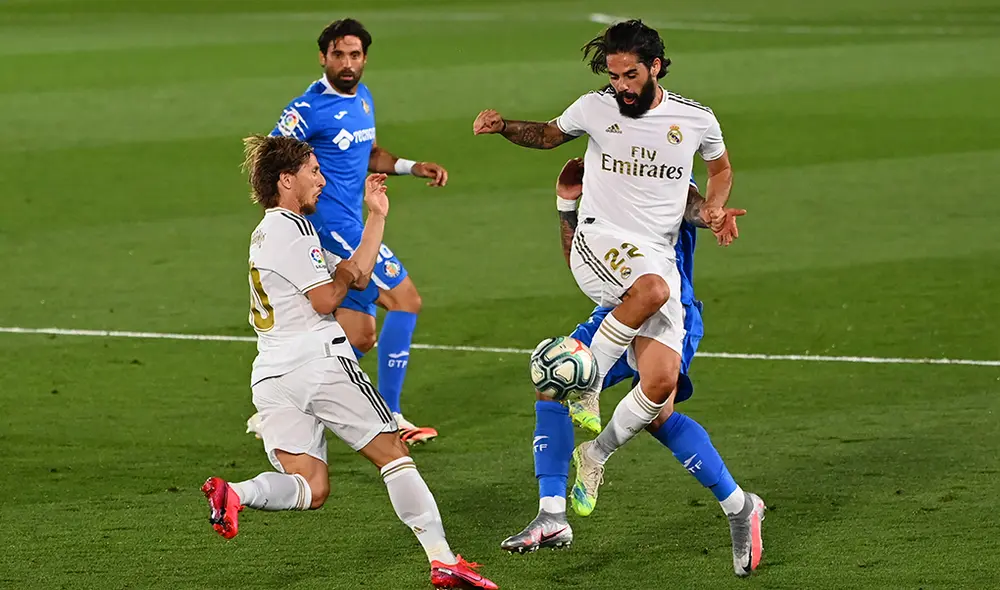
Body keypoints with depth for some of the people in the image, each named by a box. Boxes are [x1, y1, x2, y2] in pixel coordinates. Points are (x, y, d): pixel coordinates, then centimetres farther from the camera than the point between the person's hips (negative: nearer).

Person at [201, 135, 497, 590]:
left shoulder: (266, 233, 25)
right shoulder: (291, 229, -6)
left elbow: (357, 276, 26)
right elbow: (325, 299, -12)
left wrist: (376, 216, 26)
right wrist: (343, 275, 9)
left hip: (270, 377, 8)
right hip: (318, 361, -8)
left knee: (311, 488, 0)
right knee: (392, 453, 2)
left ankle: (234, 493, -26)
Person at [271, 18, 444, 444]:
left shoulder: (363, 98, 13)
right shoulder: (309, 109, -14)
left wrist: (412, 167, 16)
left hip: (349, 227, 10)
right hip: (332, 227, -10)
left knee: (360, 338, 10)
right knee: (405, 298, -11)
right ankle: (389, 418, -6)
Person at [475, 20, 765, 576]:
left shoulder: (697, 120, 4)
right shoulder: (596, 108, 2)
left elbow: (721, 167, 25)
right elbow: (550, 134, 22)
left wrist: (714, 206, 4)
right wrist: (505, 127, 3)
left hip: (658, 256, 3)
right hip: (599, 244, -3)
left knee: (661, 385, -12)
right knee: (653, 289, -40)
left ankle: (599, 451, 15)